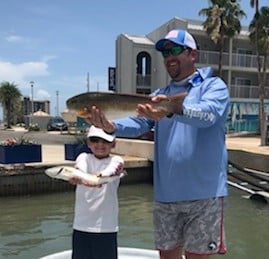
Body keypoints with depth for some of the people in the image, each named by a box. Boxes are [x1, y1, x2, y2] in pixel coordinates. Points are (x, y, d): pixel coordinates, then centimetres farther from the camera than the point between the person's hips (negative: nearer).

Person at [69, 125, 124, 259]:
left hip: (106, 227, -1)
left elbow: (111, 170, -27)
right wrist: (77, 177, -46)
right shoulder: (84, 157, 1)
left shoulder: (116, 160, -3)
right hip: (81, 225, 2)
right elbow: (79, 169, -22)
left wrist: (101, 175, -50)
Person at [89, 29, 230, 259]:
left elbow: (208, 114, -23)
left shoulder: (213, 85, -1)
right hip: (166, 193, 5)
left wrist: (173, 108, -42)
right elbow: (138, 123, -3)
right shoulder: (160, 95, 14)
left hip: (204, 193, -5)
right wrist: (111, 126, -23)